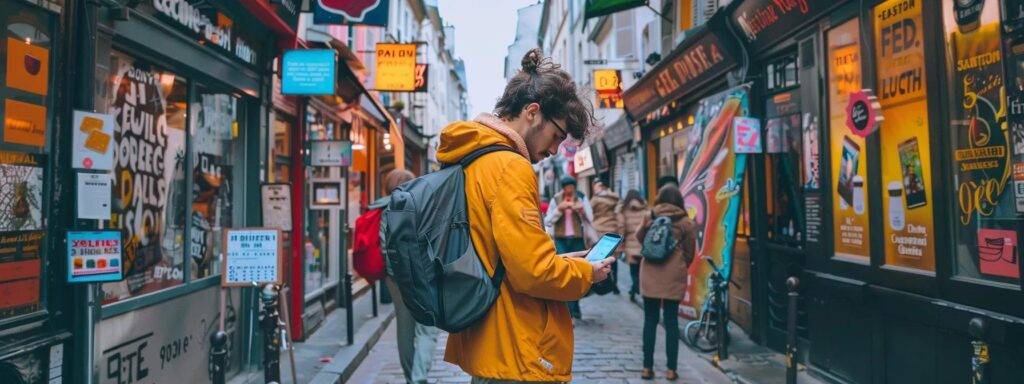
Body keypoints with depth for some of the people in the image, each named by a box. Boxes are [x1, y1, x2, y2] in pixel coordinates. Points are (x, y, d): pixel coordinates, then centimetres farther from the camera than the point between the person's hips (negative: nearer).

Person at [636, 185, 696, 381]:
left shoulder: (650, 217, 0)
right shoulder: (685, 222, 0)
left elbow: (640, 238, 13)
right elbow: (689, 252, 5)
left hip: (650, 273, 1)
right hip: (674, 275, 0)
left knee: (650, 321, 7)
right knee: (671, 322, 6)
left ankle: (647, 368, 10)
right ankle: (671, 369, 8)